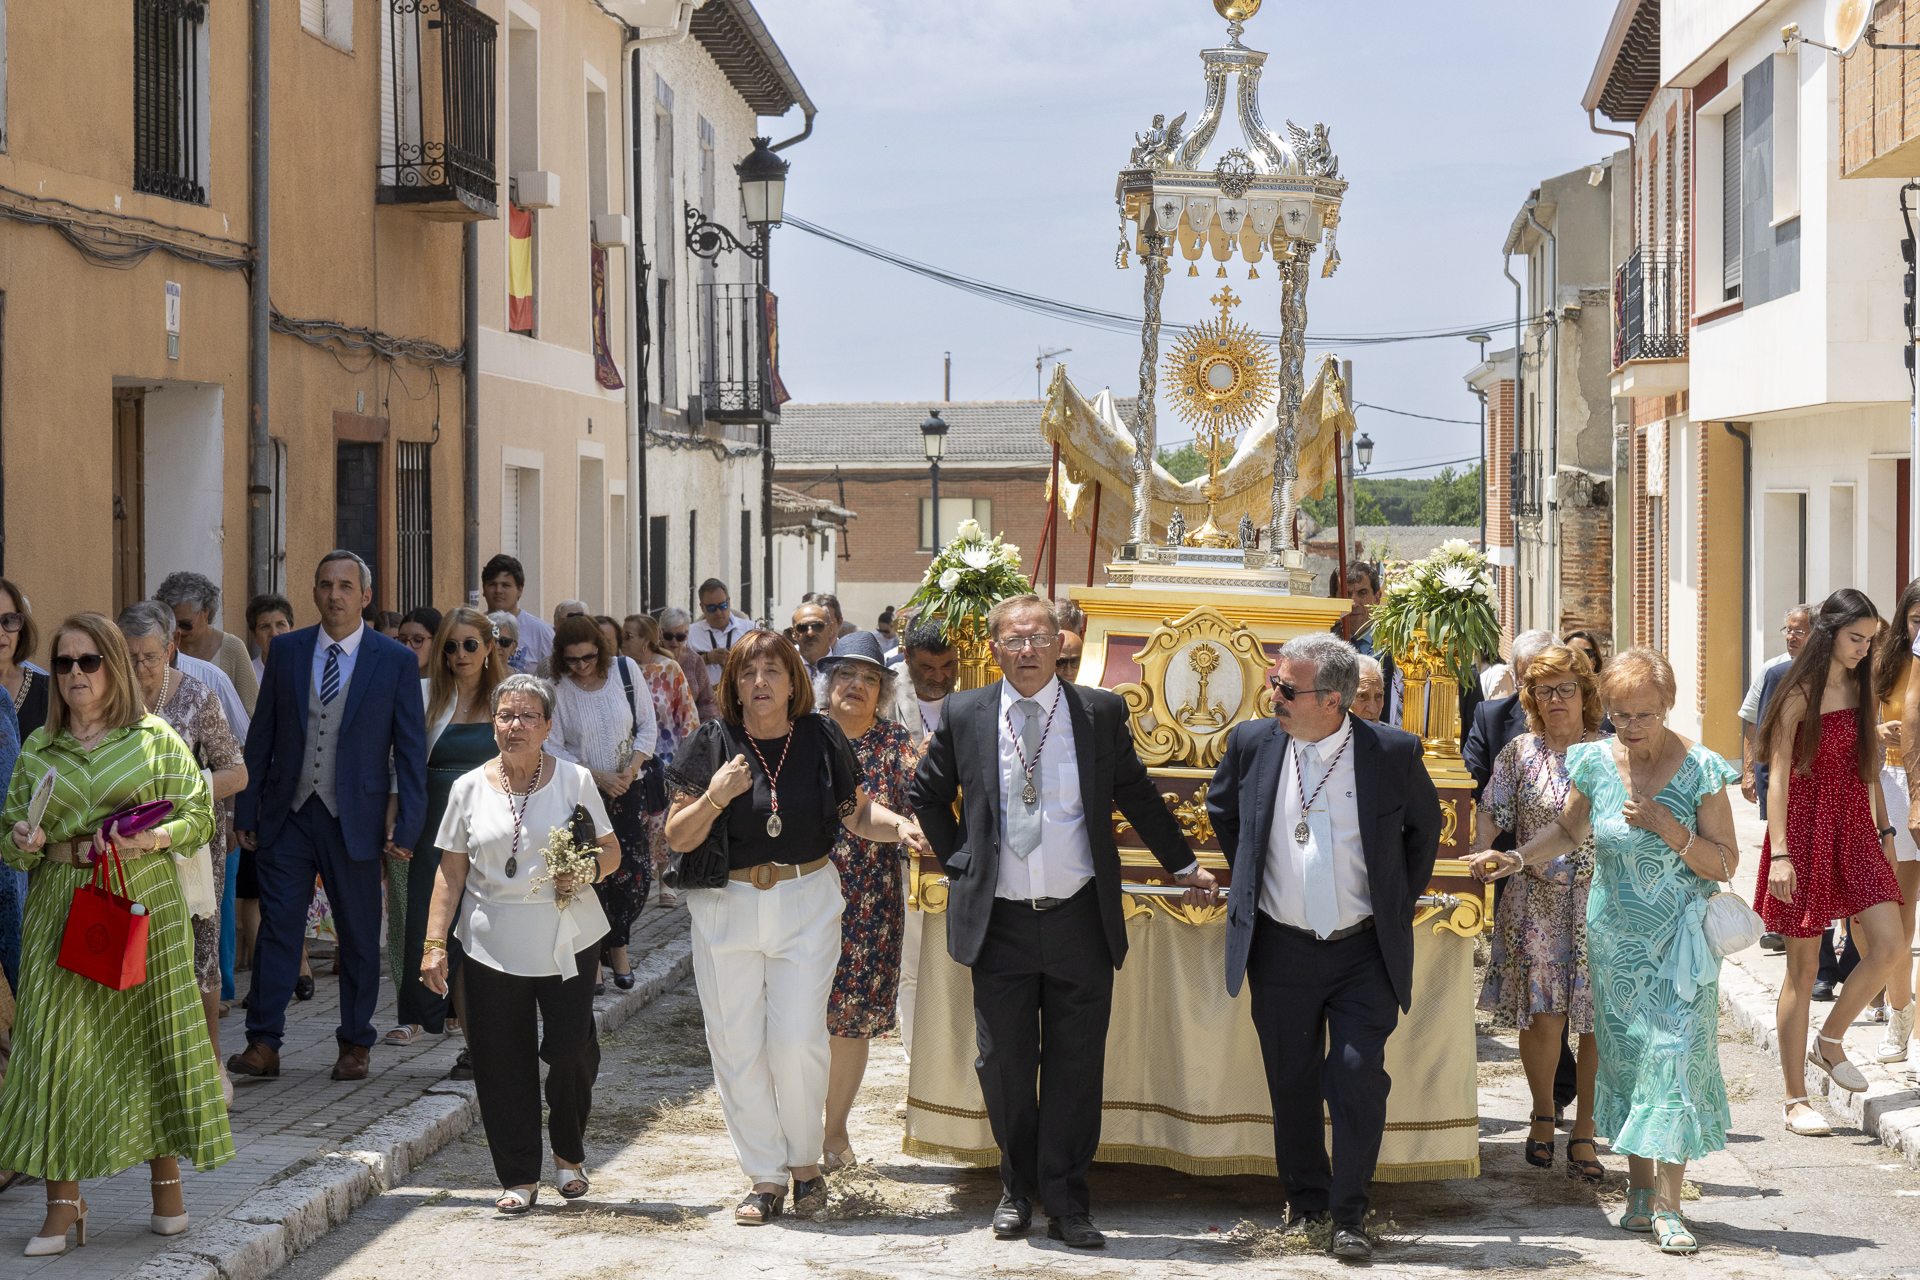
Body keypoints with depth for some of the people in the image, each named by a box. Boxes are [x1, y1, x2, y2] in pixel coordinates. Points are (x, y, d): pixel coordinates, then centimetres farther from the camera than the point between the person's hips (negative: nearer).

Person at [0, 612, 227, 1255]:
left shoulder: (155, 737, 3)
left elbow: (200, 815, 2)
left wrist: (153, 838, -16)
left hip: (143, 904, -2)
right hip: (62, 908, 2)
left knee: (152, 1034, 3)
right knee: (57, 1043, -4)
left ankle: (167, 1180, 19)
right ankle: (63, 1203, 1)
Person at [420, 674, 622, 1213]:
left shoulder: (574, 780, 3)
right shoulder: (469, 788, 5)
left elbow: (610, 851, 8)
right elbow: (450, 872, 7)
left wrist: (587, 871, -14)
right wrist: (435, 943, 1)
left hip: (566, 940, -1)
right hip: (493, 945, 1)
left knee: (572, 1050, -6)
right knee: (502, 1063, 0)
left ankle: (569, 1152, 20)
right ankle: (519, 1177, 11)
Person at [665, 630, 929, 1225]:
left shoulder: (821, 738, -1)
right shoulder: (712, 743, -3)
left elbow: (857, 813, 7)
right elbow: (677, 837, -1)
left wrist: (900, 825, -13)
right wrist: (715, 798, -19)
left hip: (807, 903, -1)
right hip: (727, 906, 1)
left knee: (797, 1038, -6)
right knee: (736, 1043, 3)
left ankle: (806, 1160, 16)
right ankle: (766, 1178, 14)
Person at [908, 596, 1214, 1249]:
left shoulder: (1101, 712, 2)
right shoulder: (963, 715, 4)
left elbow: (1137, 795, 14)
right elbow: (925, 793, 18)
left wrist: (1182, 863, 19)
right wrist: (958, 859, 9)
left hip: (1079, 919, 0)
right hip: (998, 920, 1)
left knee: (1077, 1064, 2)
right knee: (1004, 1063, 6)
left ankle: (1066, 1201, 13)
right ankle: (1017, 1188, 25)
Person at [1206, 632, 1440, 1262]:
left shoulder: (1392, 751, -7)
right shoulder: (1252, 743, -2)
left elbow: (1425, 827, 11)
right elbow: (1222, 809, 19)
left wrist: (1399, 904, 8)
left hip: (1364, 952, -2)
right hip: (1281, 948, 2)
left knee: (1359, 1081, -8)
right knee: (1292, 1085, 10)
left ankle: (1349, 1216, 6)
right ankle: (1305, 1205, 27)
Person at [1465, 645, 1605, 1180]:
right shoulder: (1520, 752, 5)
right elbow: (1491, 810, 5)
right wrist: (1475, 856, -11)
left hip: (1600, 903, 0)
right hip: (1537, 902, 0)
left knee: (1598, 1021, -1)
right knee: (1544, 1016, -1)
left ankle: (1584, 1131, 9)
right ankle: (1543, 1115, 22)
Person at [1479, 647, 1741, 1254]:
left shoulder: (1699, 769, -10)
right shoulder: (1595, 762, -3)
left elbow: (1724, 865, -8)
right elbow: (1569, 830, 15)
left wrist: (1667, 826, -22)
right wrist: (1517, 857, -2)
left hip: (1680, 938, -3)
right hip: (1614, 936, 3)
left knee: (1675, 1052, -10)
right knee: (1625, 1056, 5)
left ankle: (1667, 1205, -9)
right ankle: (1639, 1188, 17)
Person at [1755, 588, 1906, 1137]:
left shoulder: (1862, 690, 10)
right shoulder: (1799, 695, -9)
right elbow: (1778, 776, -11)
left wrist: (1884, 831, 15)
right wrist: (1779, 853, -17)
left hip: (1854, 826, 6)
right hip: (1805, 828, -6)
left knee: (1888, 949, -9)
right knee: (1803, 968, -1)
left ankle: (1829, 1042, 15)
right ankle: (1796, 1098, 7)